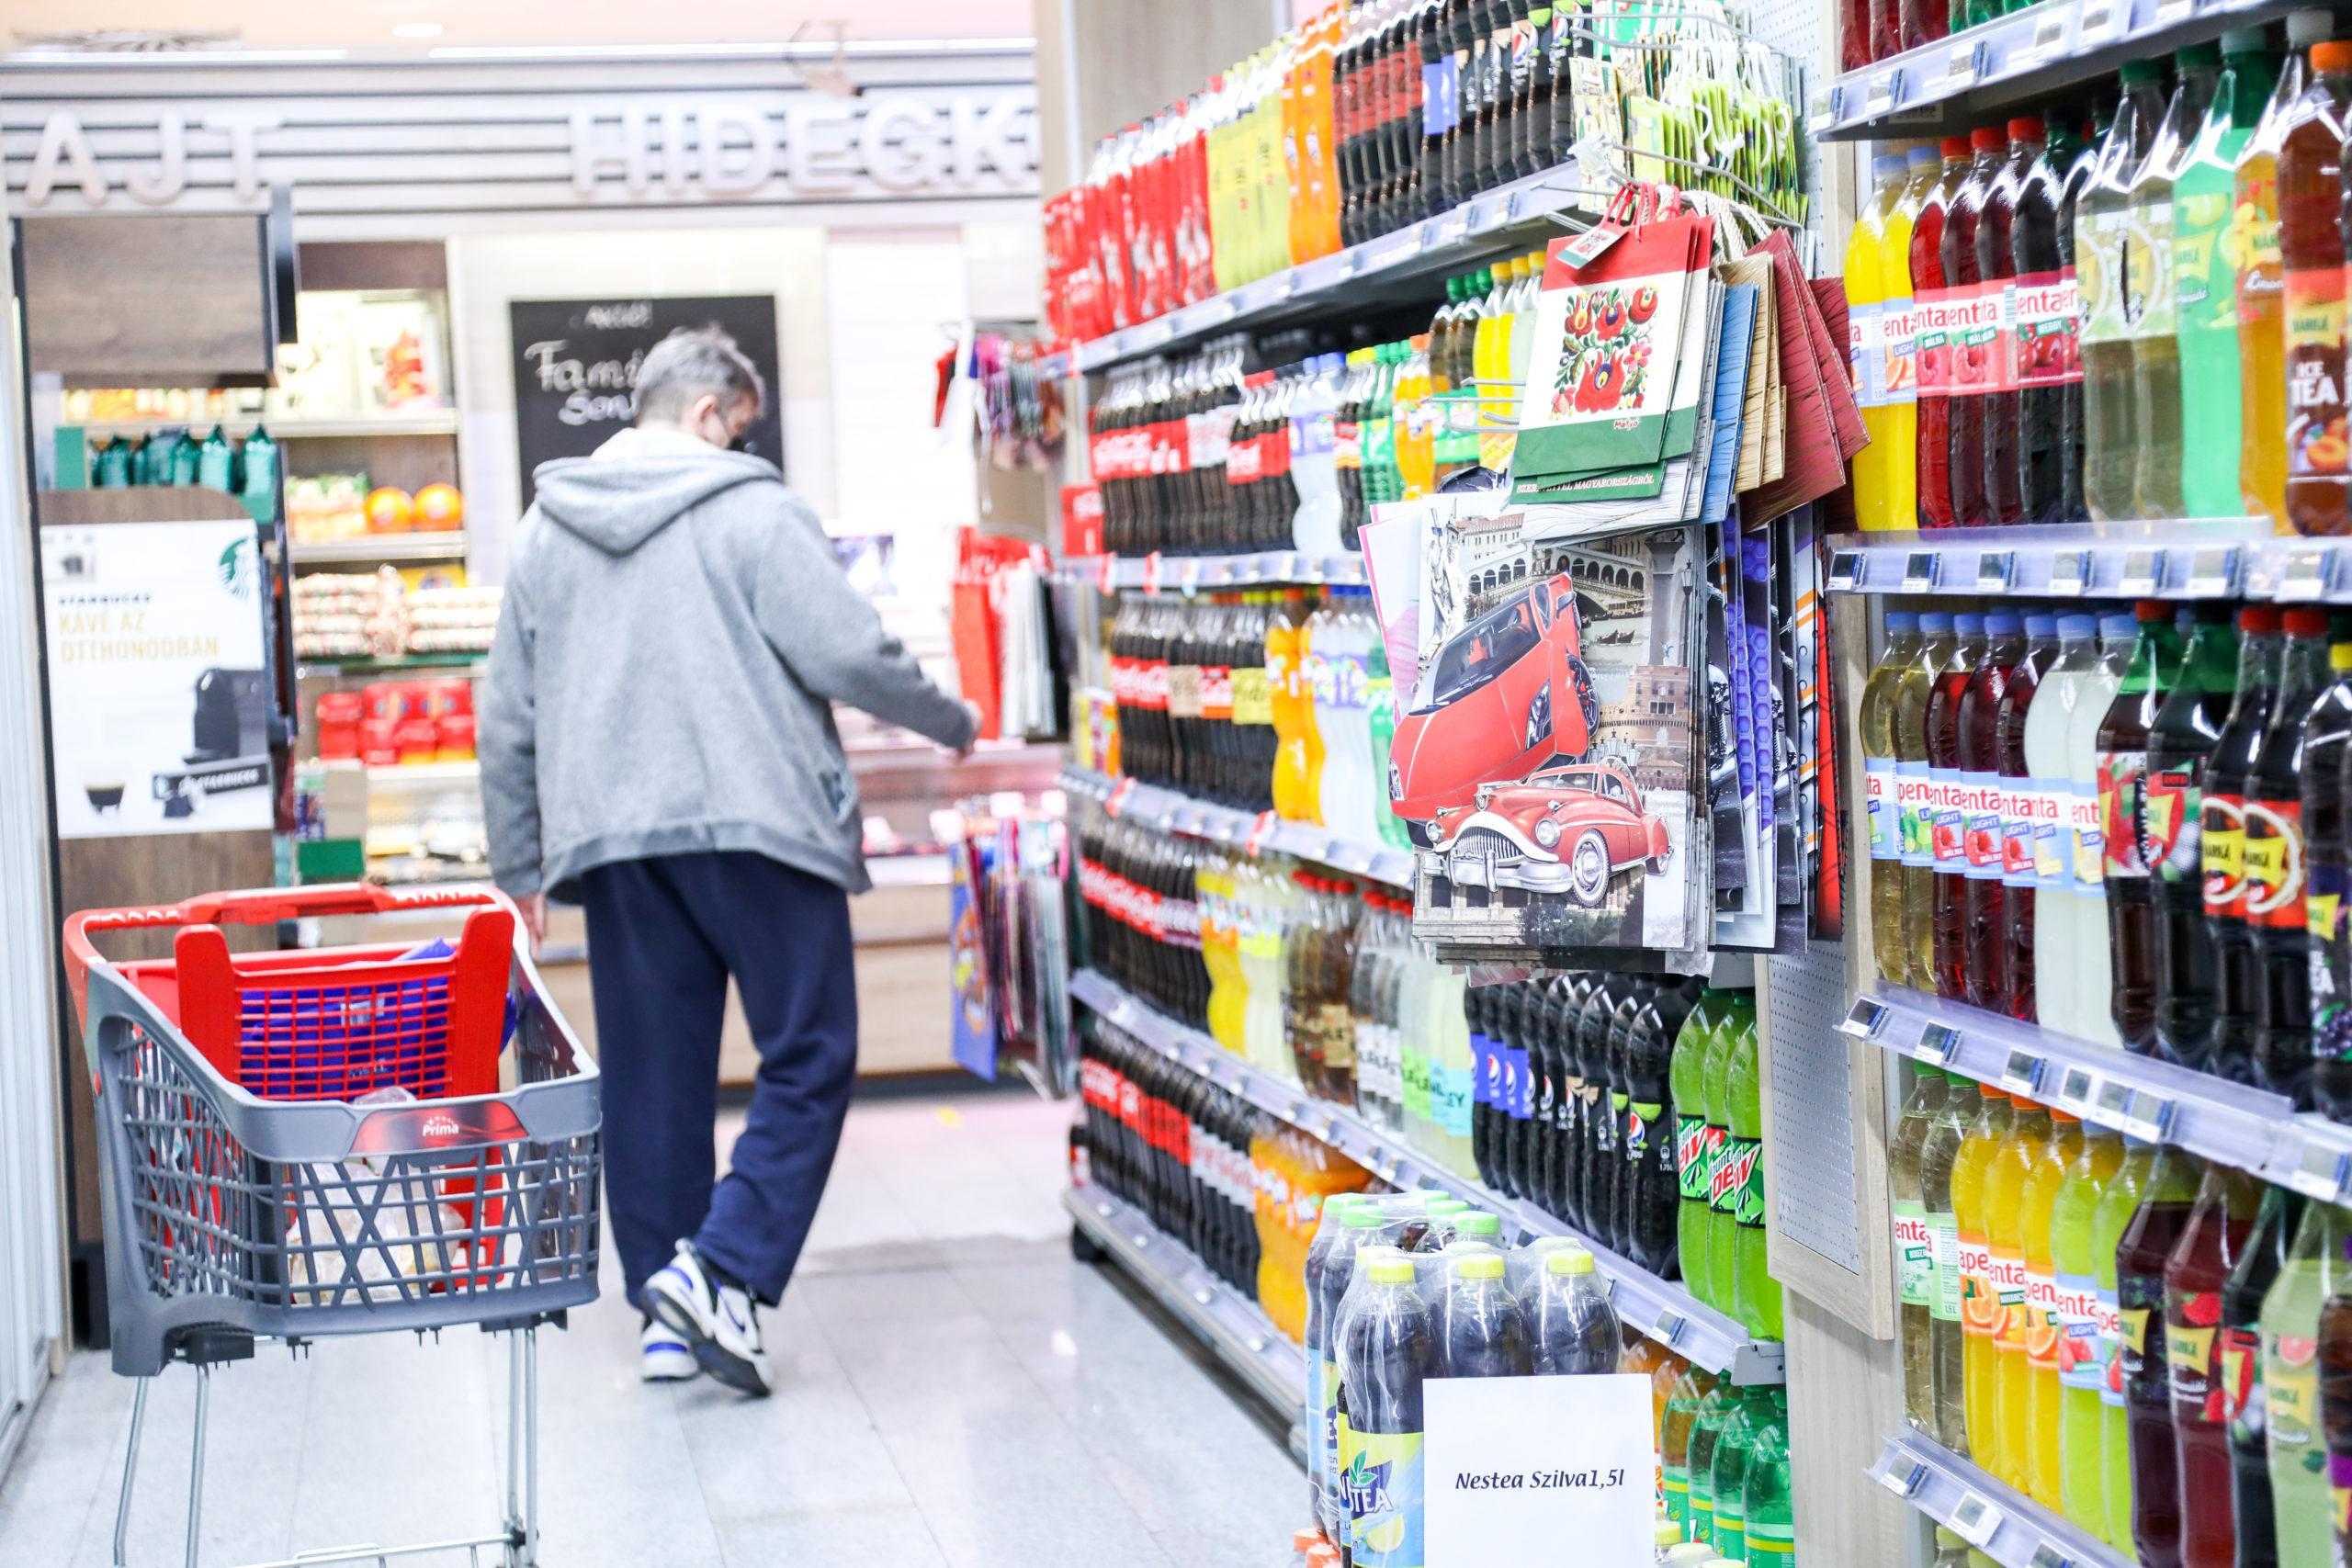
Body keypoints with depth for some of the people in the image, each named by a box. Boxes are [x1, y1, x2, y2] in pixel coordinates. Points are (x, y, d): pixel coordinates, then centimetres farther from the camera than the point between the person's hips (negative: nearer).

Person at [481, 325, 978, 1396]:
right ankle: (721, 1269, -13)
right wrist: (952, 723, 8)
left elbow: (507, 718, 17)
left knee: (651, 1072, 11)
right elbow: (848, 653, -9)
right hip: (754, 825, -6)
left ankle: (665, 1313, 15)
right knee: (808, 1058, 1)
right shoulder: (751, 510, -3)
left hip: (611, 843, 6)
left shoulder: (543, 531, 15)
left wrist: (520, 866, 23)